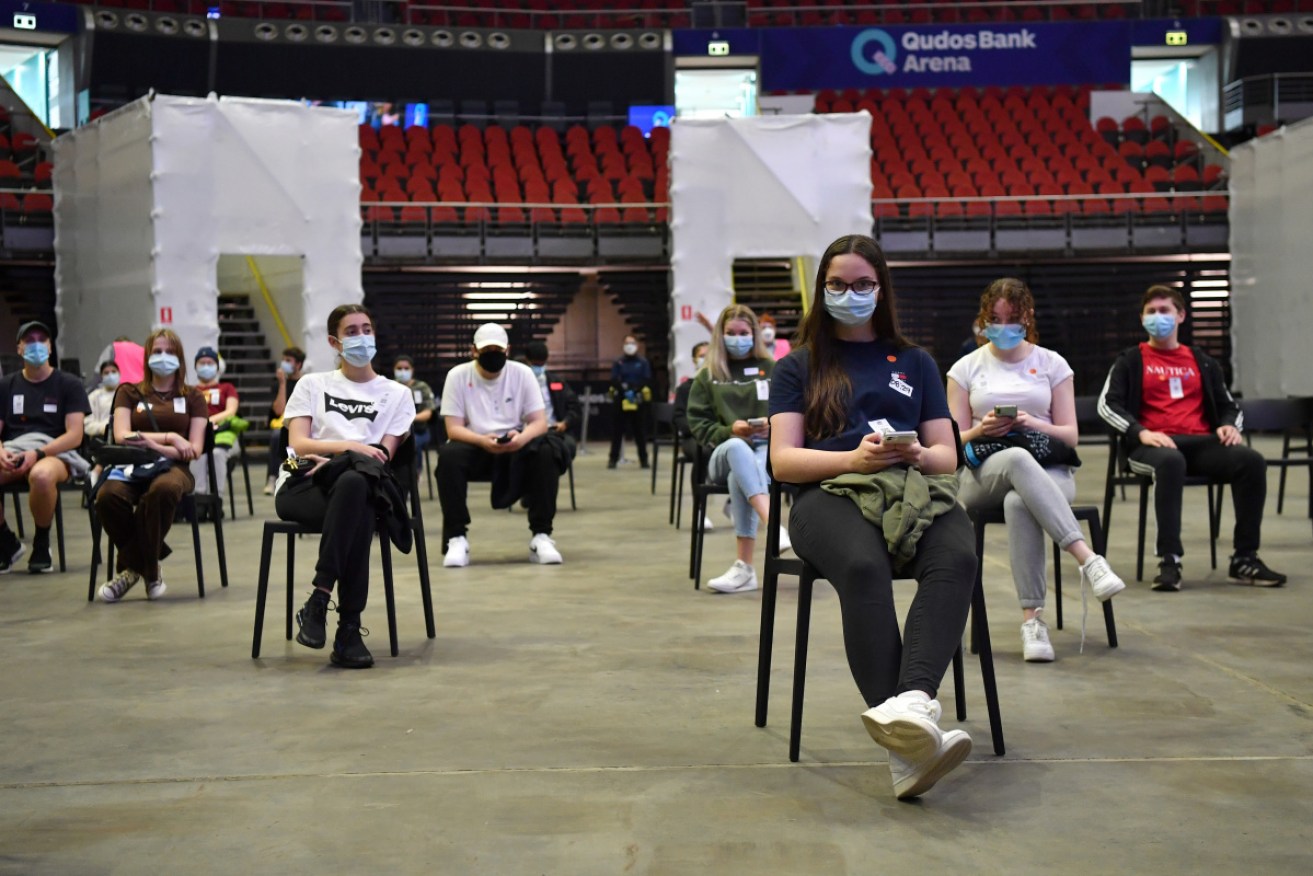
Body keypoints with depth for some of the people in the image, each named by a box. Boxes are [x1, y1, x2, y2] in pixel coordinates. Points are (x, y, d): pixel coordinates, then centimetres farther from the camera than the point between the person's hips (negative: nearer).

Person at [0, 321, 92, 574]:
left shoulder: (68, 385, 8)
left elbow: (75, 436, -2)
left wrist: (38, 454, -17)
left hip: (55, 451, -3)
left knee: (42, 475, -41)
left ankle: (41, 544, -13)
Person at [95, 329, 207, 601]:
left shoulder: (192, 397, 17)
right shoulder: (129, 392, 19)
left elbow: (194, 449, 5)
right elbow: (121, 436, 3)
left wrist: (153, 445, -11)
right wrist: (169, 438, -6)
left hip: (172, 467, -1)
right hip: (132, 465, 1)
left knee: (163, 489, -41)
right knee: (108, 496, -36)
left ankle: (132, 566, -18)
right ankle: (148, 568, -10)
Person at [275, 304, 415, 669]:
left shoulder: (396, 394, 18)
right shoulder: (312, 384, 20)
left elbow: (383, 455, 4)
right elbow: (298, 444, 4)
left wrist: (335, 458, -14)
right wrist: (349, 447, -13)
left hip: (356, 488, 1)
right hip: (300, 486, -1)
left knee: (353, 483, -41)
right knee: (360, 516, -38)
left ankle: (318, 602, -40)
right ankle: (349, 628, -38)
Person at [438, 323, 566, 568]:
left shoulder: (522, 373, -2)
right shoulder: (457, 376, -5)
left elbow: (540, 422, -6)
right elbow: (453, 428, -11)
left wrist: (522, 437, -30)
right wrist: (483, 441, -31)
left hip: (514, 447, 1)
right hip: (474, 446, -1)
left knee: (546, 453, -29)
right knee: (449, 456, -34)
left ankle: (541, 536, -21)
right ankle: (457, 538, -24)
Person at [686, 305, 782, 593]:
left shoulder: (772, 370, 17)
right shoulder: (708, 375, 18)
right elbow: (697, 423, 8)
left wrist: (773, 427, -12)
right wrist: (729, 431, -11)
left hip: (768, 450, 0)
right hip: (724, 453, 1)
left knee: (739, 478, -38)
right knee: (737, 447, -40)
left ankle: (745, 568, -44)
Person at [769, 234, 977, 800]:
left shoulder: (915, 363, 27)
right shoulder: (799, 366, 20)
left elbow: (947, 456, 20)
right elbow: (784, 460, 8)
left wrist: (917, 454, -5)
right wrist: (854, 457, -11)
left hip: (916, 489, 3)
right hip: (832, 494, -2)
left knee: (957, 559, -37)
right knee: (864, 567, -40)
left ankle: (911, 705, -56)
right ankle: (907, 744, -50)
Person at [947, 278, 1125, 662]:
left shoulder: (1052, 364, 13)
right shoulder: (966, 368, 14)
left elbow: (1070, 436, 8)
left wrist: (1034, 425, -12)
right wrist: (982, 430, -13)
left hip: (1048, 470, 1)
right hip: (984, 474, -1)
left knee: (1018, 503, -40)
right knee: (1018, 459, -41)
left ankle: (1032, 617, -43)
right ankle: (1089, 560, -50)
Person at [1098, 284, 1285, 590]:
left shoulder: (1202, 362, 25)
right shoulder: (1130, 361, 15)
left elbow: (1229, 405, 26)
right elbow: (1107, 404, 2)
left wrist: (1229, 425, 0)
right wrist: (1141, 432, -16)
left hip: (1200, 442, 4)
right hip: (1153, 445, -3)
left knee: (1251, 460, -26)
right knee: (1170, 460, -41)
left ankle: (1245, 559, -22)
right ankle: (1169, 561, -40)